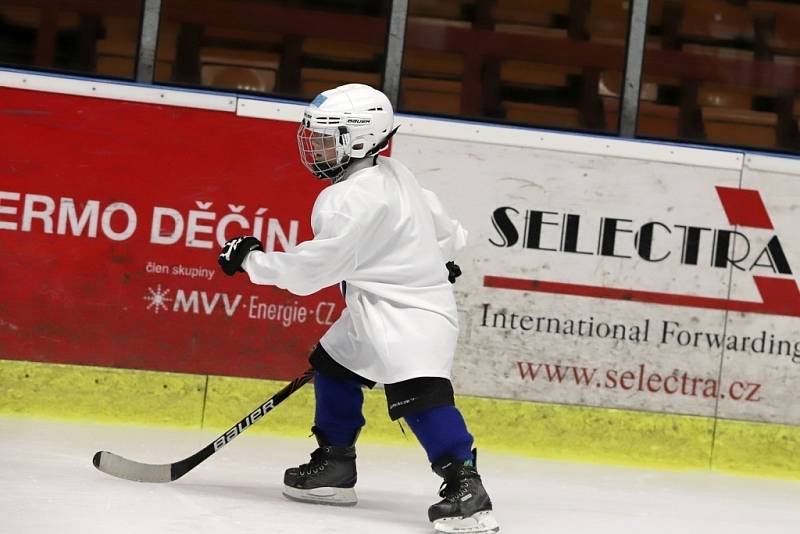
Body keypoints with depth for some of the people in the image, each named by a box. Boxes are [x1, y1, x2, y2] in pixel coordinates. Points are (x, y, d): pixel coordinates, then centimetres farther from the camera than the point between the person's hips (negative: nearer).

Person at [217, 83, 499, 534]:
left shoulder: (351, 199, -20)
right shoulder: (393, 175, 9)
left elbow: (313, 268, -18)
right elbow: (442, 226, 19)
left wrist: (251, 259, -6)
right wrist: (434, 261, 39)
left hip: (410, 311, -11)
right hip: (377, 308, 11)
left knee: (416, 390, -26)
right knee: (333, 364, 19)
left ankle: (465, 485, -33)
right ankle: (334, 466, 30)